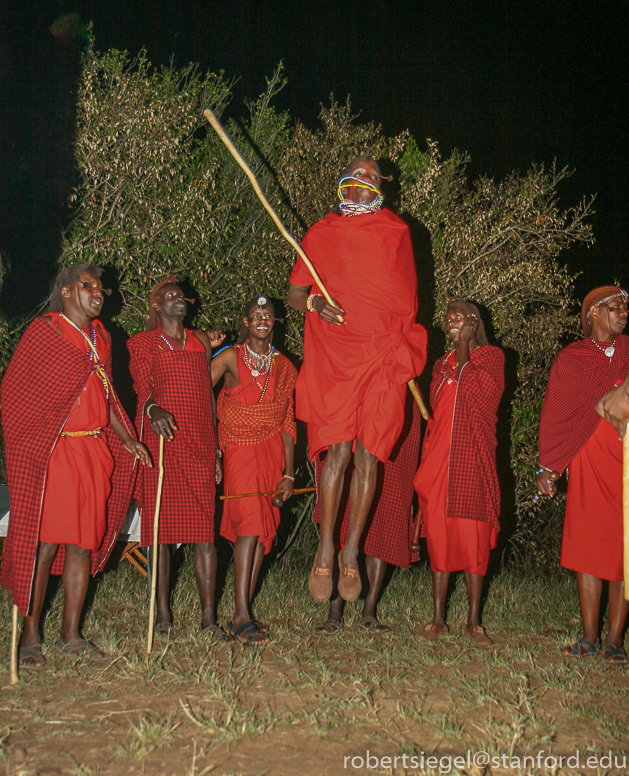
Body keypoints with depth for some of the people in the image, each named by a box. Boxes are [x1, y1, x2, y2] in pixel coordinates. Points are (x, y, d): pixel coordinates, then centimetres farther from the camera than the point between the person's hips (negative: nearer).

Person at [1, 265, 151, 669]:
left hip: (94, 450, 6)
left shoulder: (101, 337, 17)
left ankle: (71, 635, 15)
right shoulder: (43, 332, -1)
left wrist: (126, 439, 17)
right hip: (51, 453, -6)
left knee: (83, 543, 6)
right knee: (43, 544, -6)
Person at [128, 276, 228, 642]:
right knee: (161, 529, -1)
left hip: (200, 447, 2)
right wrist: (152, 409, -27)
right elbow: (143, 389, -3)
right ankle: (163, 615, 8)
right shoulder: (142, 343, 9)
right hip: (161, 444, -2)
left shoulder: (201, 341, 20)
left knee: (205, 532, -4)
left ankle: (208, 618, -4)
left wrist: (215, 448, 16)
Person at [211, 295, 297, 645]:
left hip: (272, 451, 4)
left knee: (264, 529, 1)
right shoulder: (231, 358, -1)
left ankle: (243, 612, 8)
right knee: (250, 524, -17)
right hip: (239, 449, -4)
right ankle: (242, 616, -17)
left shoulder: (284, 367, 10)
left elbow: (287, 423, 11)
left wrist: (288, 473, 7)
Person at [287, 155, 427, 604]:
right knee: (338, 449, -9)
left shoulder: (396, 232, 14)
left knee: (368, 453, -4)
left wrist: (402, 340, 15)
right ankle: (325, 549, -1)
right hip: (333, 354, -1)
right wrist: (315, 303, -9)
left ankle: (351, 552, 4)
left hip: (384, 352, 1)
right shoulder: (321, 234, 12)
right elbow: (294, 294, 12)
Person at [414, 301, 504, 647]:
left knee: (474, 538, -4)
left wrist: (464, 348, -5)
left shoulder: (491, 357, 5)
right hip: (438, 461, 4)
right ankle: (438, 620, 8)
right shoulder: (441, 364, 20)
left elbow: (476, 393, -13)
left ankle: (473, 621, 5)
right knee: (438, 536, 2)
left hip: (473, 462, -4)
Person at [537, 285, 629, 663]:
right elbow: (555, 415, 8)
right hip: (589, 459, -1)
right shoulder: (571, 358, 8)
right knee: (588, 547, -2)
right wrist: (548, 468, 4)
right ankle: (590, 637, 5)